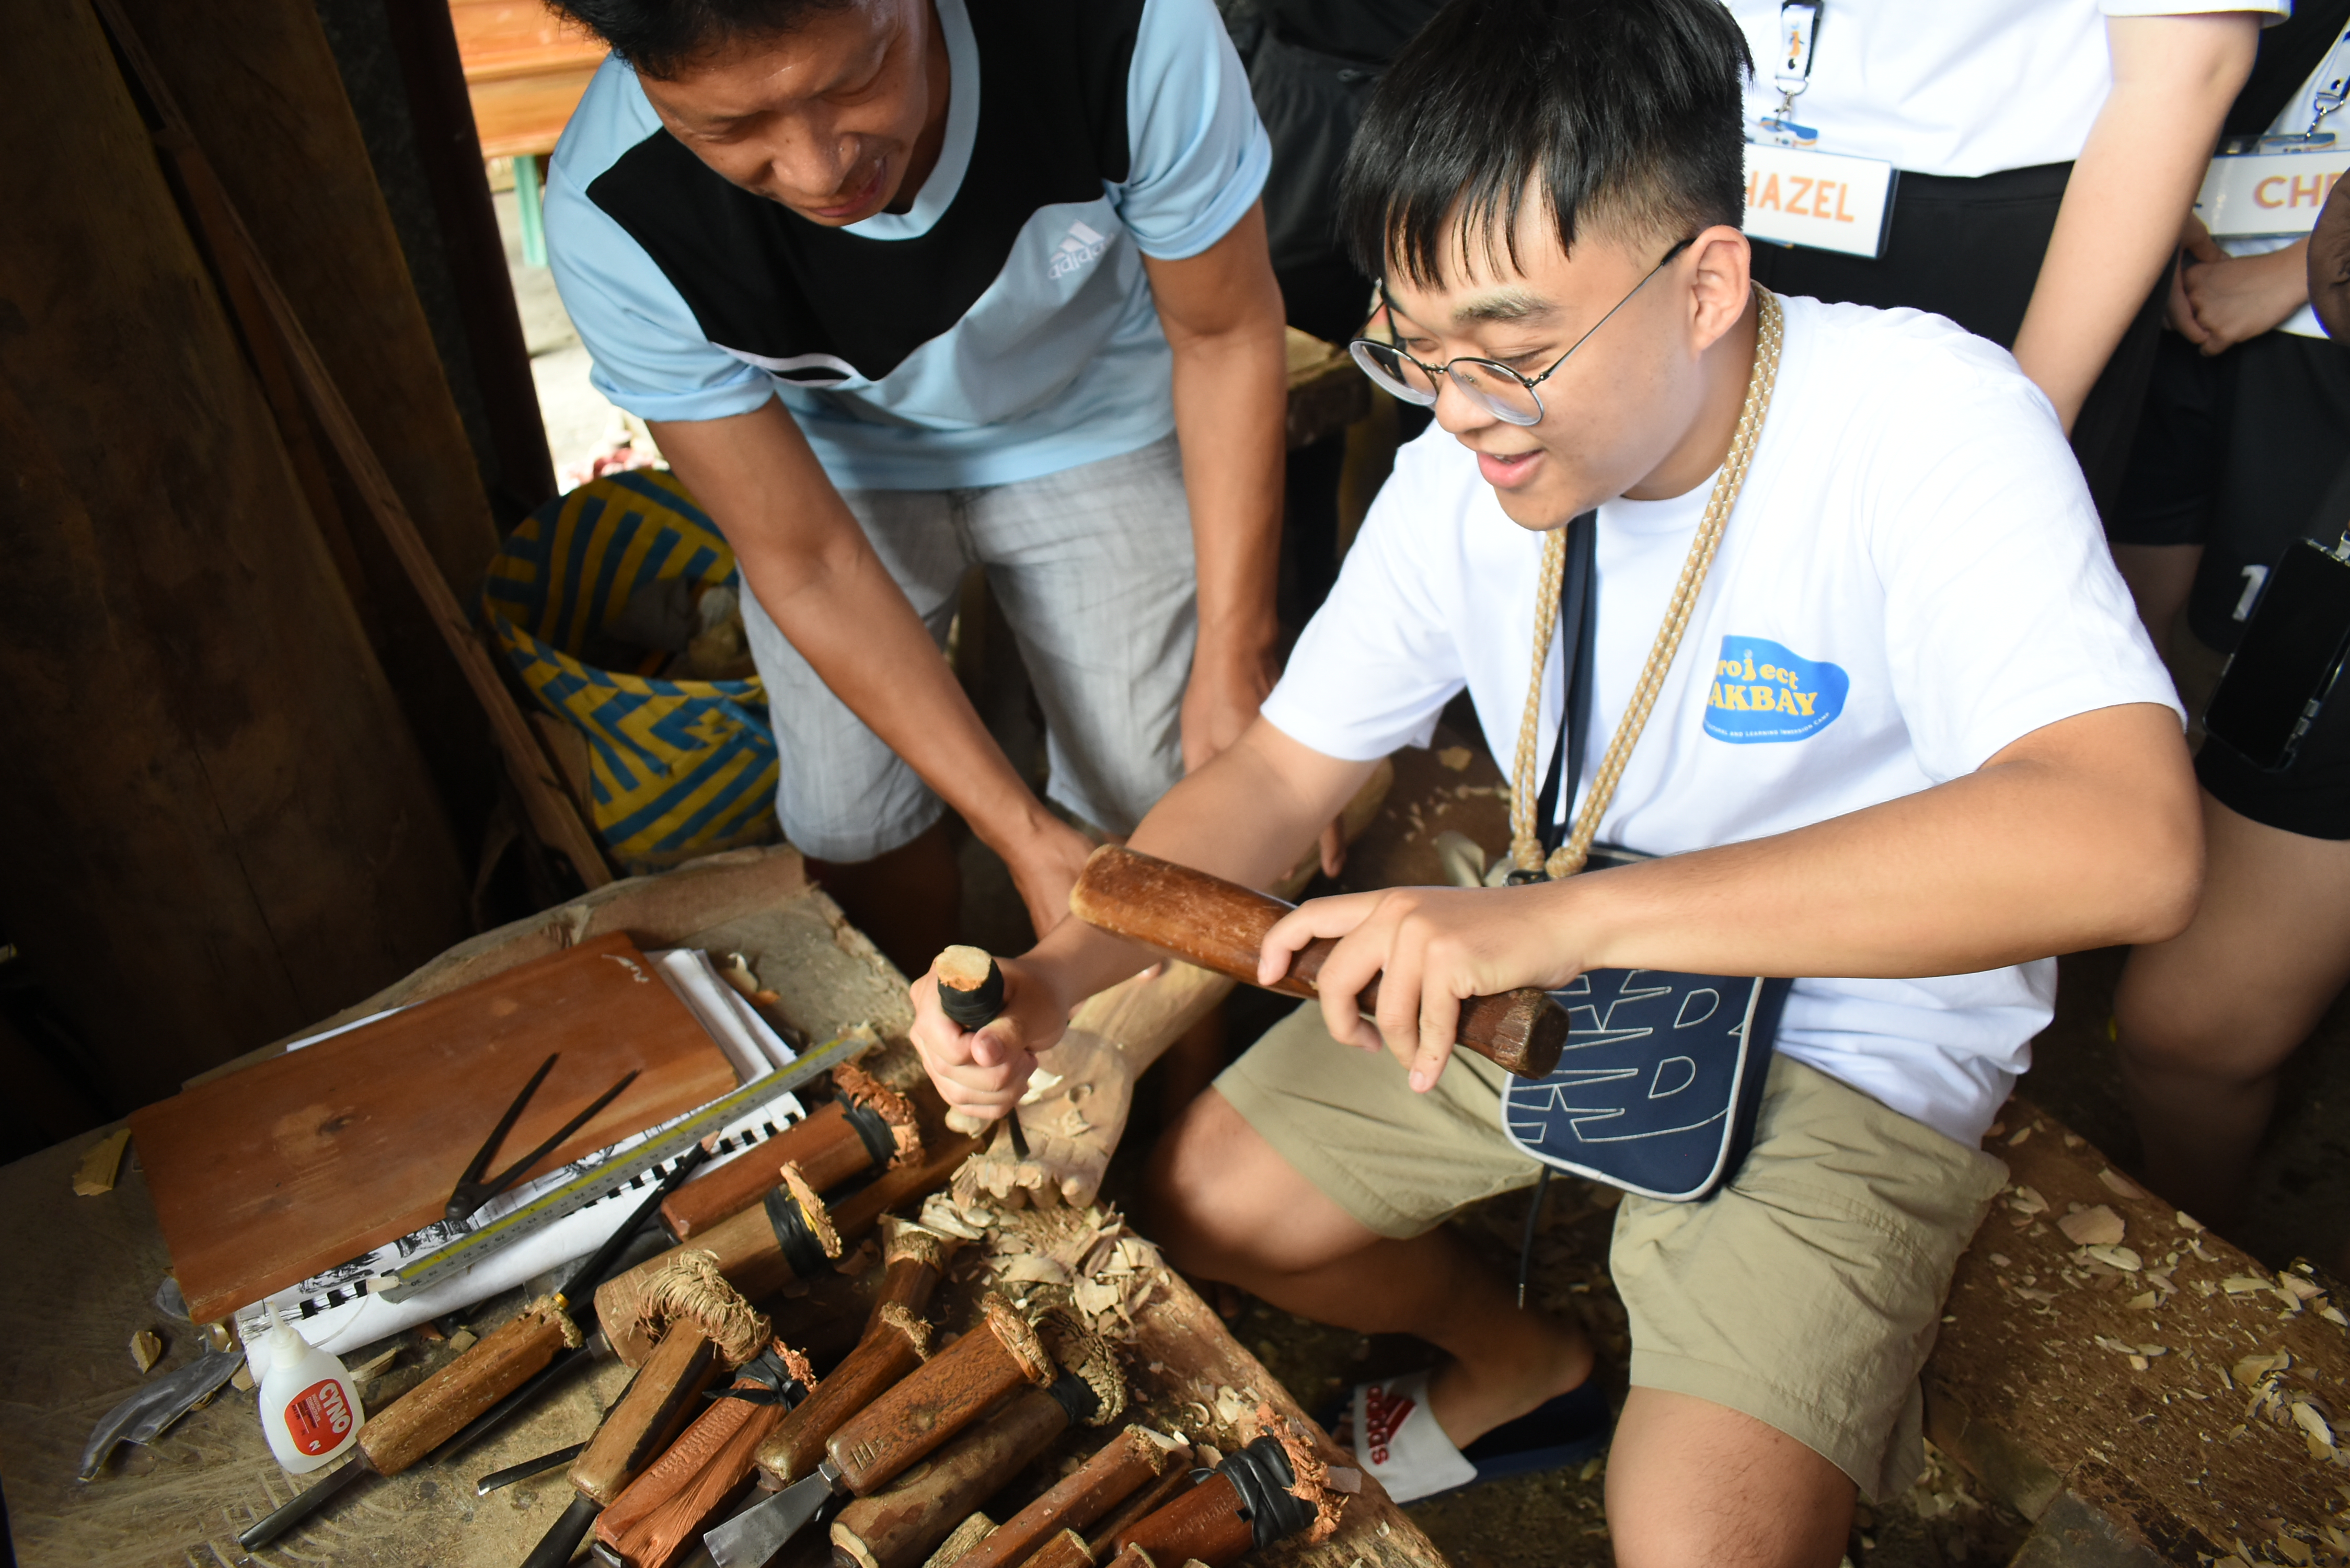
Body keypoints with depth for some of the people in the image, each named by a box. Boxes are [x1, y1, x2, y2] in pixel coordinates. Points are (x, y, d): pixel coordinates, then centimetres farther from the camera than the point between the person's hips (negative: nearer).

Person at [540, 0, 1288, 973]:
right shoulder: (612, 225, -32)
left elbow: (1226, 333, -18)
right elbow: (805, 566, -23)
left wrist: (1232, 664, -16)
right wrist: (1022, 836, -24)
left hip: (1095, 428, 0)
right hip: (834, 459, 1)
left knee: (1142, 796, -3)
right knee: (848, 815, -3)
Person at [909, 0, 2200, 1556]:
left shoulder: (1928, 420, -25)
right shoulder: (1463, 477, -9)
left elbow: (2128, 838, -38)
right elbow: (1280, 773, -4)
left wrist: (1567, 913, -45)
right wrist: (1052, 978, -20)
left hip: (1854, 1038, -4)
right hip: (1548, 975, 5)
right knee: (1211, 1196, 4)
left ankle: (1841, 1381, 15)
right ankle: (1527, 1362, 30)